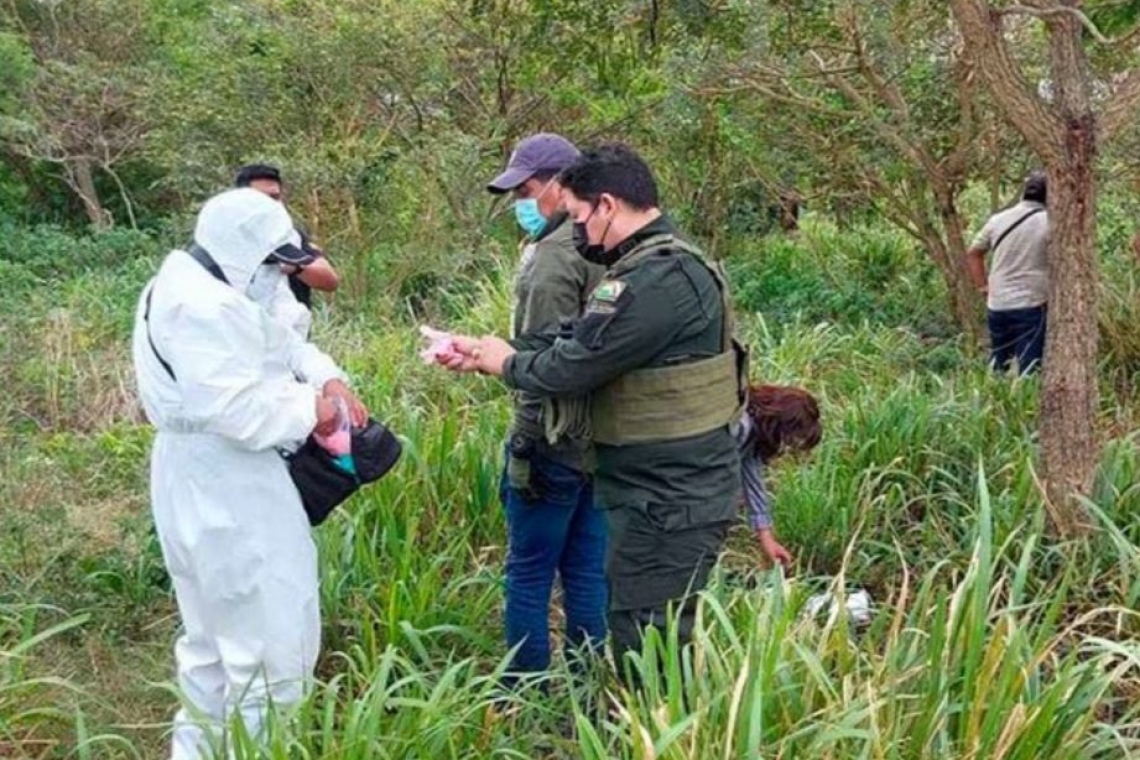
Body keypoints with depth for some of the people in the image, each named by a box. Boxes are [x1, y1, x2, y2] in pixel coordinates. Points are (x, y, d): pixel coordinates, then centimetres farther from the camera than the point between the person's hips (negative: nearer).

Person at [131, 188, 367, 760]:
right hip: (224, 487, -11)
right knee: (270, 631, -1)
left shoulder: (199, 287, 10)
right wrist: (310, 412, -15)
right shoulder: (203, 307, -24)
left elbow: (275, 338, 14)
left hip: (207, 479, 11)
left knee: (217, 627, 23)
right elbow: (238, 408, -30)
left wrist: (328, 377, -2)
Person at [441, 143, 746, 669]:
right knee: (637, 625, 19)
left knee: (647, 642, -2)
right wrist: (487, 351, 8)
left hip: (670, 501, -10)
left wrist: (507, 363, -2)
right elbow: (579, 344, 14)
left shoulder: (658, 280, -24)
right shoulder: (656, 266, 12)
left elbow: (571, 367, -22)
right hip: (665, 490, 10)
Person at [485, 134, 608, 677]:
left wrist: (526, 442, -16)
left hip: (555, 443, -8)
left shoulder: (555, 253, -16)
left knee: (529, 574, 3)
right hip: (604, 443, 9)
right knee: (588, 571, 14)